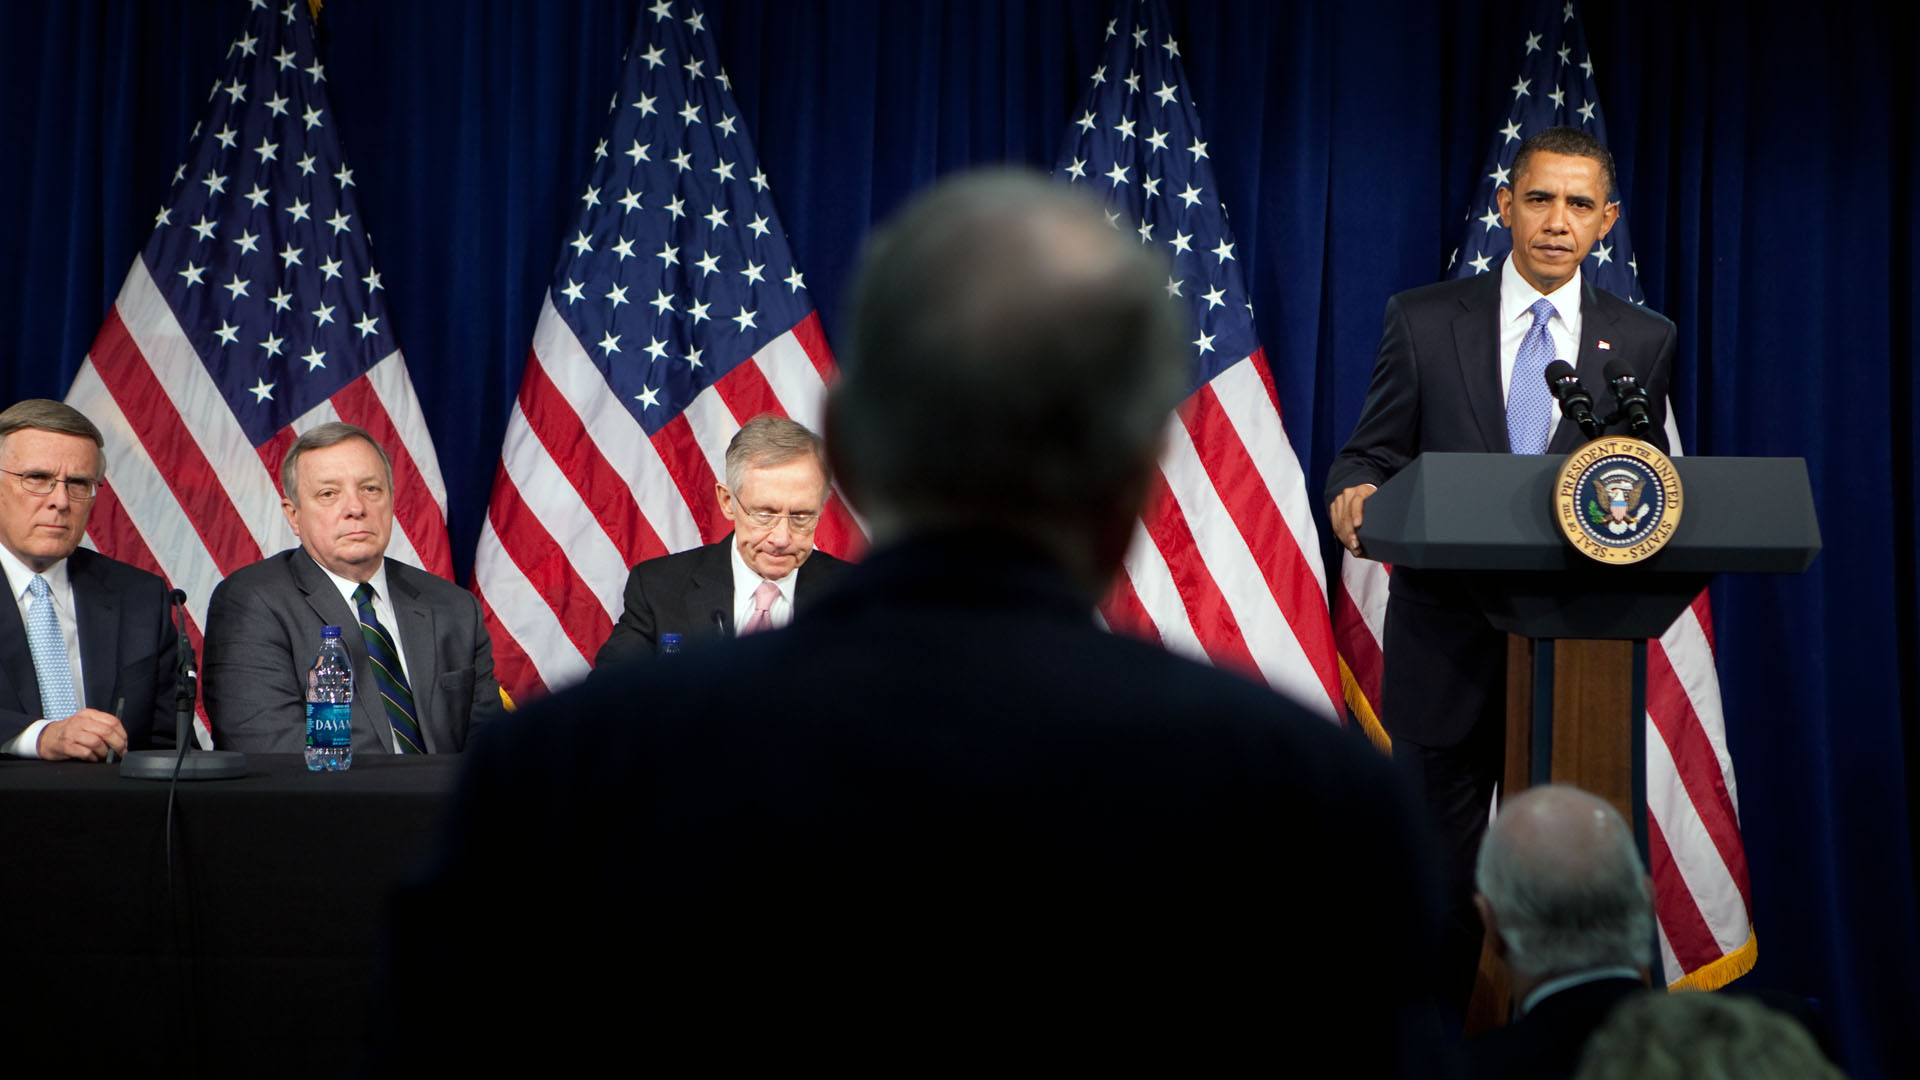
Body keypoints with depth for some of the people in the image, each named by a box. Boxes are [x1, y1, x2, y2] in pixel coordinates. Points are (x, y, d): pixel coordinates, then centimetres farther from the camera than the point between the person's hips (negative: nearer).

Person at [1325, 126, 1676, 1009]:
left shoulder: (1643, 341, 7)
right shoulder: (1423, 321, 3)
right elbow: (1371, 453, 3)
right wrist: (1355, 492, -20)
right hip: (1448, 644, -1)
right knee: (1438, 872, 4)